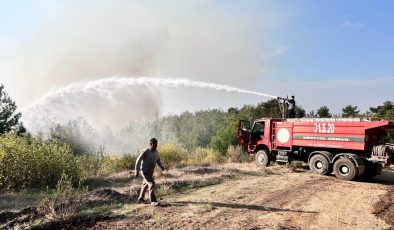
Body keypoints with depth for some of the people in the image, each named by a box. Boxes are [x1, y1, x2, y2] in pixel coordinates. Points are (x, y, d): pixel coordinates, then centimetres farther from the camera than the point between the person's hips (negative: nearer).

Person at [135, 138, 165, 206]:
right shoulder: (145, 151, -18)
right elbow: (138, 161, -14)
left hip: (150, 172, 8)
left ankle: (140, 199, 39)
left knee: (146, 185, 21)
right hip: (144, 171, -8)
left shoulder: (156, 151, 2)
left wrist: (162, 166, -10)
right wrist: (136, 171, -15)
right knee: (151, 184, -17)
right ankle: (153, 201, -10)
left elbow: (158, 161, 10)